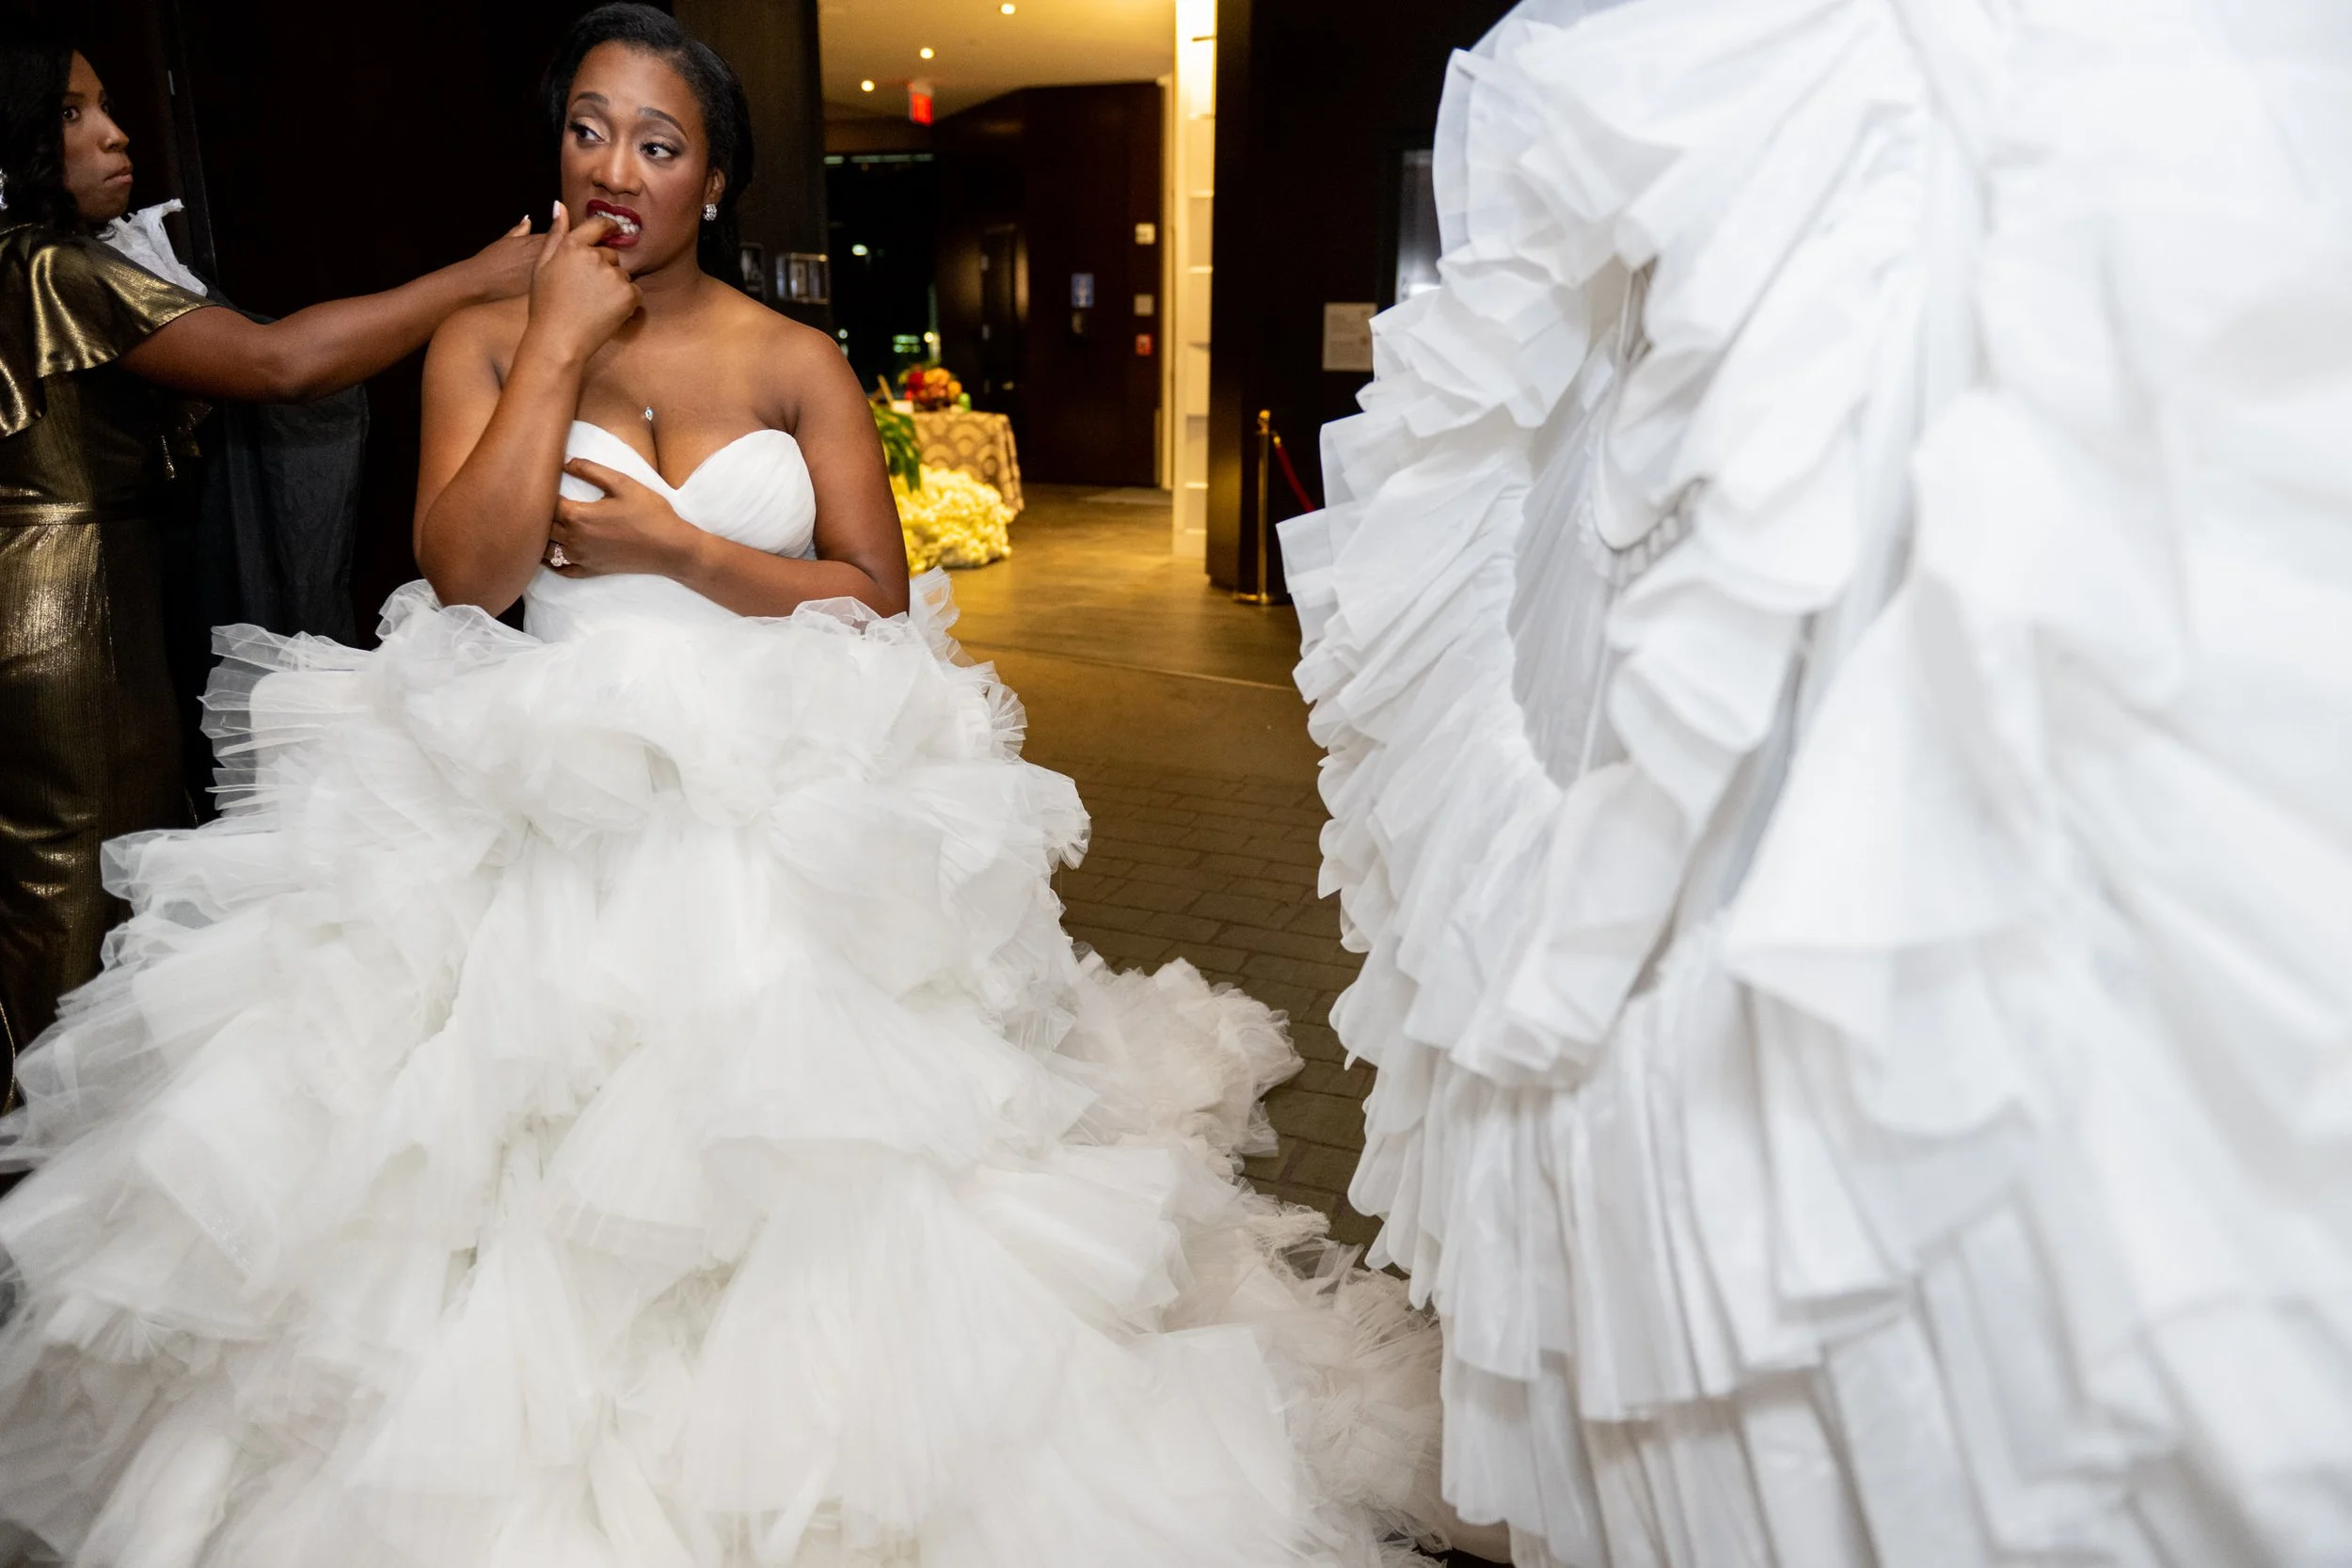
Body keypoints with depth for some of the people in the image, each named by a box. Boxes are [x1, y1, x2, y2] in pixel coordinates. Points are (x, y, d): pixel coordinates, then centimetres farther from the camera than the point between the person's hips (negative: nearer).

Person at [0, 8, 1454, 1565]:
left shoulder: (799, 363, 6)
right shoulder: (488, 342, 8)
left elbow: (880, 598, 0)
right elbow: (468, 574, -9)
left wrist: (674, 547, -8)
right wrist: (560, 344, -6)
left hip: (779, 806, 0)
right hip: (552, 800, 1)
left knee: (784, 1157, -5)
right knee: (526, 1182, -4)